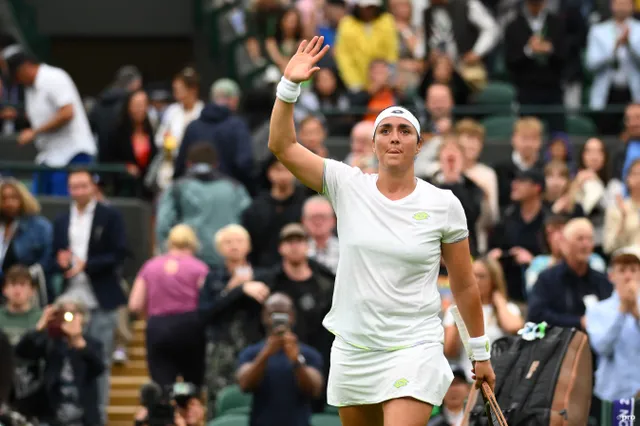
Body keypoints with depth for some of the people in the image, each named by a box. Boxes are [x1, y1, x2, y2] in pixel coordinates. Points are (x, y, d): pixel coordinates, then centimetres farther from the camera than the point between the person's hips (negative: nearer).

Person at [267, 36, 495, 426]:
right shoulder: (347, 186, 2)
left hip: (414, 350, -3)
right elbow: (282, 146, -3)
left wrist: (481, 353, 9)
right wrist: (290, 84, -14)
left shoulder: (444, 204, -2)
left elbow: (464, 286, 5)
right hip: (353, 348, 3)